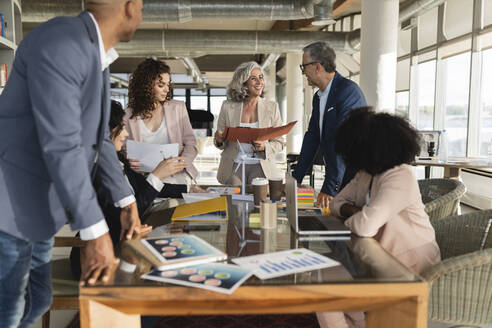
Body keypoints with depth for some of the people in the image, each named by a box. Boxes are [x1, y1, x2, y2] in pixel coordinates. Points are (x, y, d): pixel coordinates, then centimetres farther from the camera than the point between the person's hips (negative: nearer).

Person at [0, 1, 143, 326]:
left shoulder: (94, 55, 9)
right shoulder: (59, 42, -23)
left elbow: (97, 137, 15)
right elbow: (61, 145, -29)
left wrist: (128, 201, 16)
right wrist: (97, 234, -27)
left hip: (35, 203, 9)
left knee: (37, 301, 18)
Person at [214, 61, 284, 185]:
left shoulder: (272, 107, 4)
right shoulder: (227, 106, 4)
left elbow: (279, 142, 7)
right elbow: (221, 143, 12)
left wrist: (265, 146, -14)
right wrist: (219, 140, -11)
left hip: (261, 166, 0)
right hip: (233, 166, 0)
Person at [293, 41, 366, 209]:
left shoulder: (349, 90, -16)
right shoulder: (318, 97, 12)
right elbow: (312, 138, 15)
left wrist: (329, 187, -23)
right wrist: (296, 179, 11)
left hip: (355, 177, -8)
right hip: (335, 178, 8)